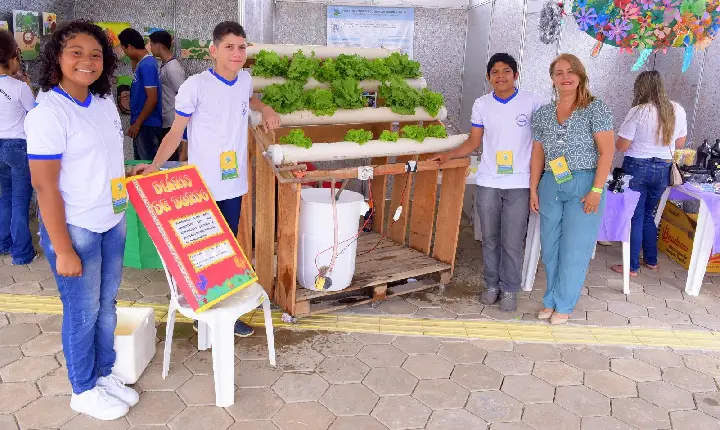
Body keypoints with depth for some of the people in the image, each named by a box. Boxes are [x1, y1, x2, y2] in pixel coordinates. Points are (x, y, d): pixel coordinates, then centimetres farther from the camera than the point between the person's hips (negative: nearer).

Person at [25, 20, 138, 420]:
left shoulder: (104, 101, 4)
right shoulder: (47, 113, -18)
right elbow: (44, 185, -19)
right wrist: (63, 249, -18)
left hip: (112, 222, 7)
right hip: (75, 229, -7)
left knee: (106, 305, 18)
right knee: (82, 312, 8)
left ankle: (104, 373, 37)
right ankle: (83, 390, 28)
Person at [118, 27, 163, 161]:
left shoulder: (147, 65, -17)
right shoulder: (144, 62, 12)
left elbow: (152, 98, -22)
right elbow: (136, 74, 36)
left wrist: (137, 124, -19)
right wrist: (133, 59, 19)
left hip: (146, 125, -10)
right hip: (143, 124, 10)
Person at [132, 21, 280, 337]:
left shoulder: (245, 80, 3)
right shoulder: (195, 86, -15)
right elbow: (176, 132, -9)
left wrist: (266, 109, 9)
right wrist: (155, 166, -23)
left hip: (234, 183, 6)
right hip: (203, 185, -6)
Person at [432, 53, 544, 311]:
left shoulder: (532, 102, -2)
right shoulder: (481, 105, 5)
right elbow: (474, 142, 10)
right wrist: (449, 155, -2)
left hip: (519, 184, -2)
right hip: (487, 183, 3)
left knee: (512, 242, 0)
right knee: (489, 239, 10)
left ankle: (510, 289, 16)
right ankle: (492, 284, 26)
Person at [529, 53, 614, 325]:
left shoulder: (595, 109, -4)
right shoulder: (543, 114, 9)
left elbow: (606, 152, -8)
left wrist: (596, 191, -14)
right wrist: (533, 190, 7)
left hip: (583, 185, -4)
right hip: (551, 186, 4)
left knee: (574, 249, 1)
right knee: (550, 248, 10)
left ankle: (563, 305, 15)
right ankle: (551, 300, 26)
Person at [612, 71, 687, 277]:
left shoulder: (638, 112, -16)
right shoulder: (678, 110, 0)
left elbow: (621, 146, -12)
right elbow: (680, 143, 12)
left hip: (637, 168, -5)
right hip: (663, 169, 5)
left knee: (635, 218, 4)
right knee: (648, 215, 21)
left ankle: (632, 267, 9)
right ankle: (651, 260, 29)